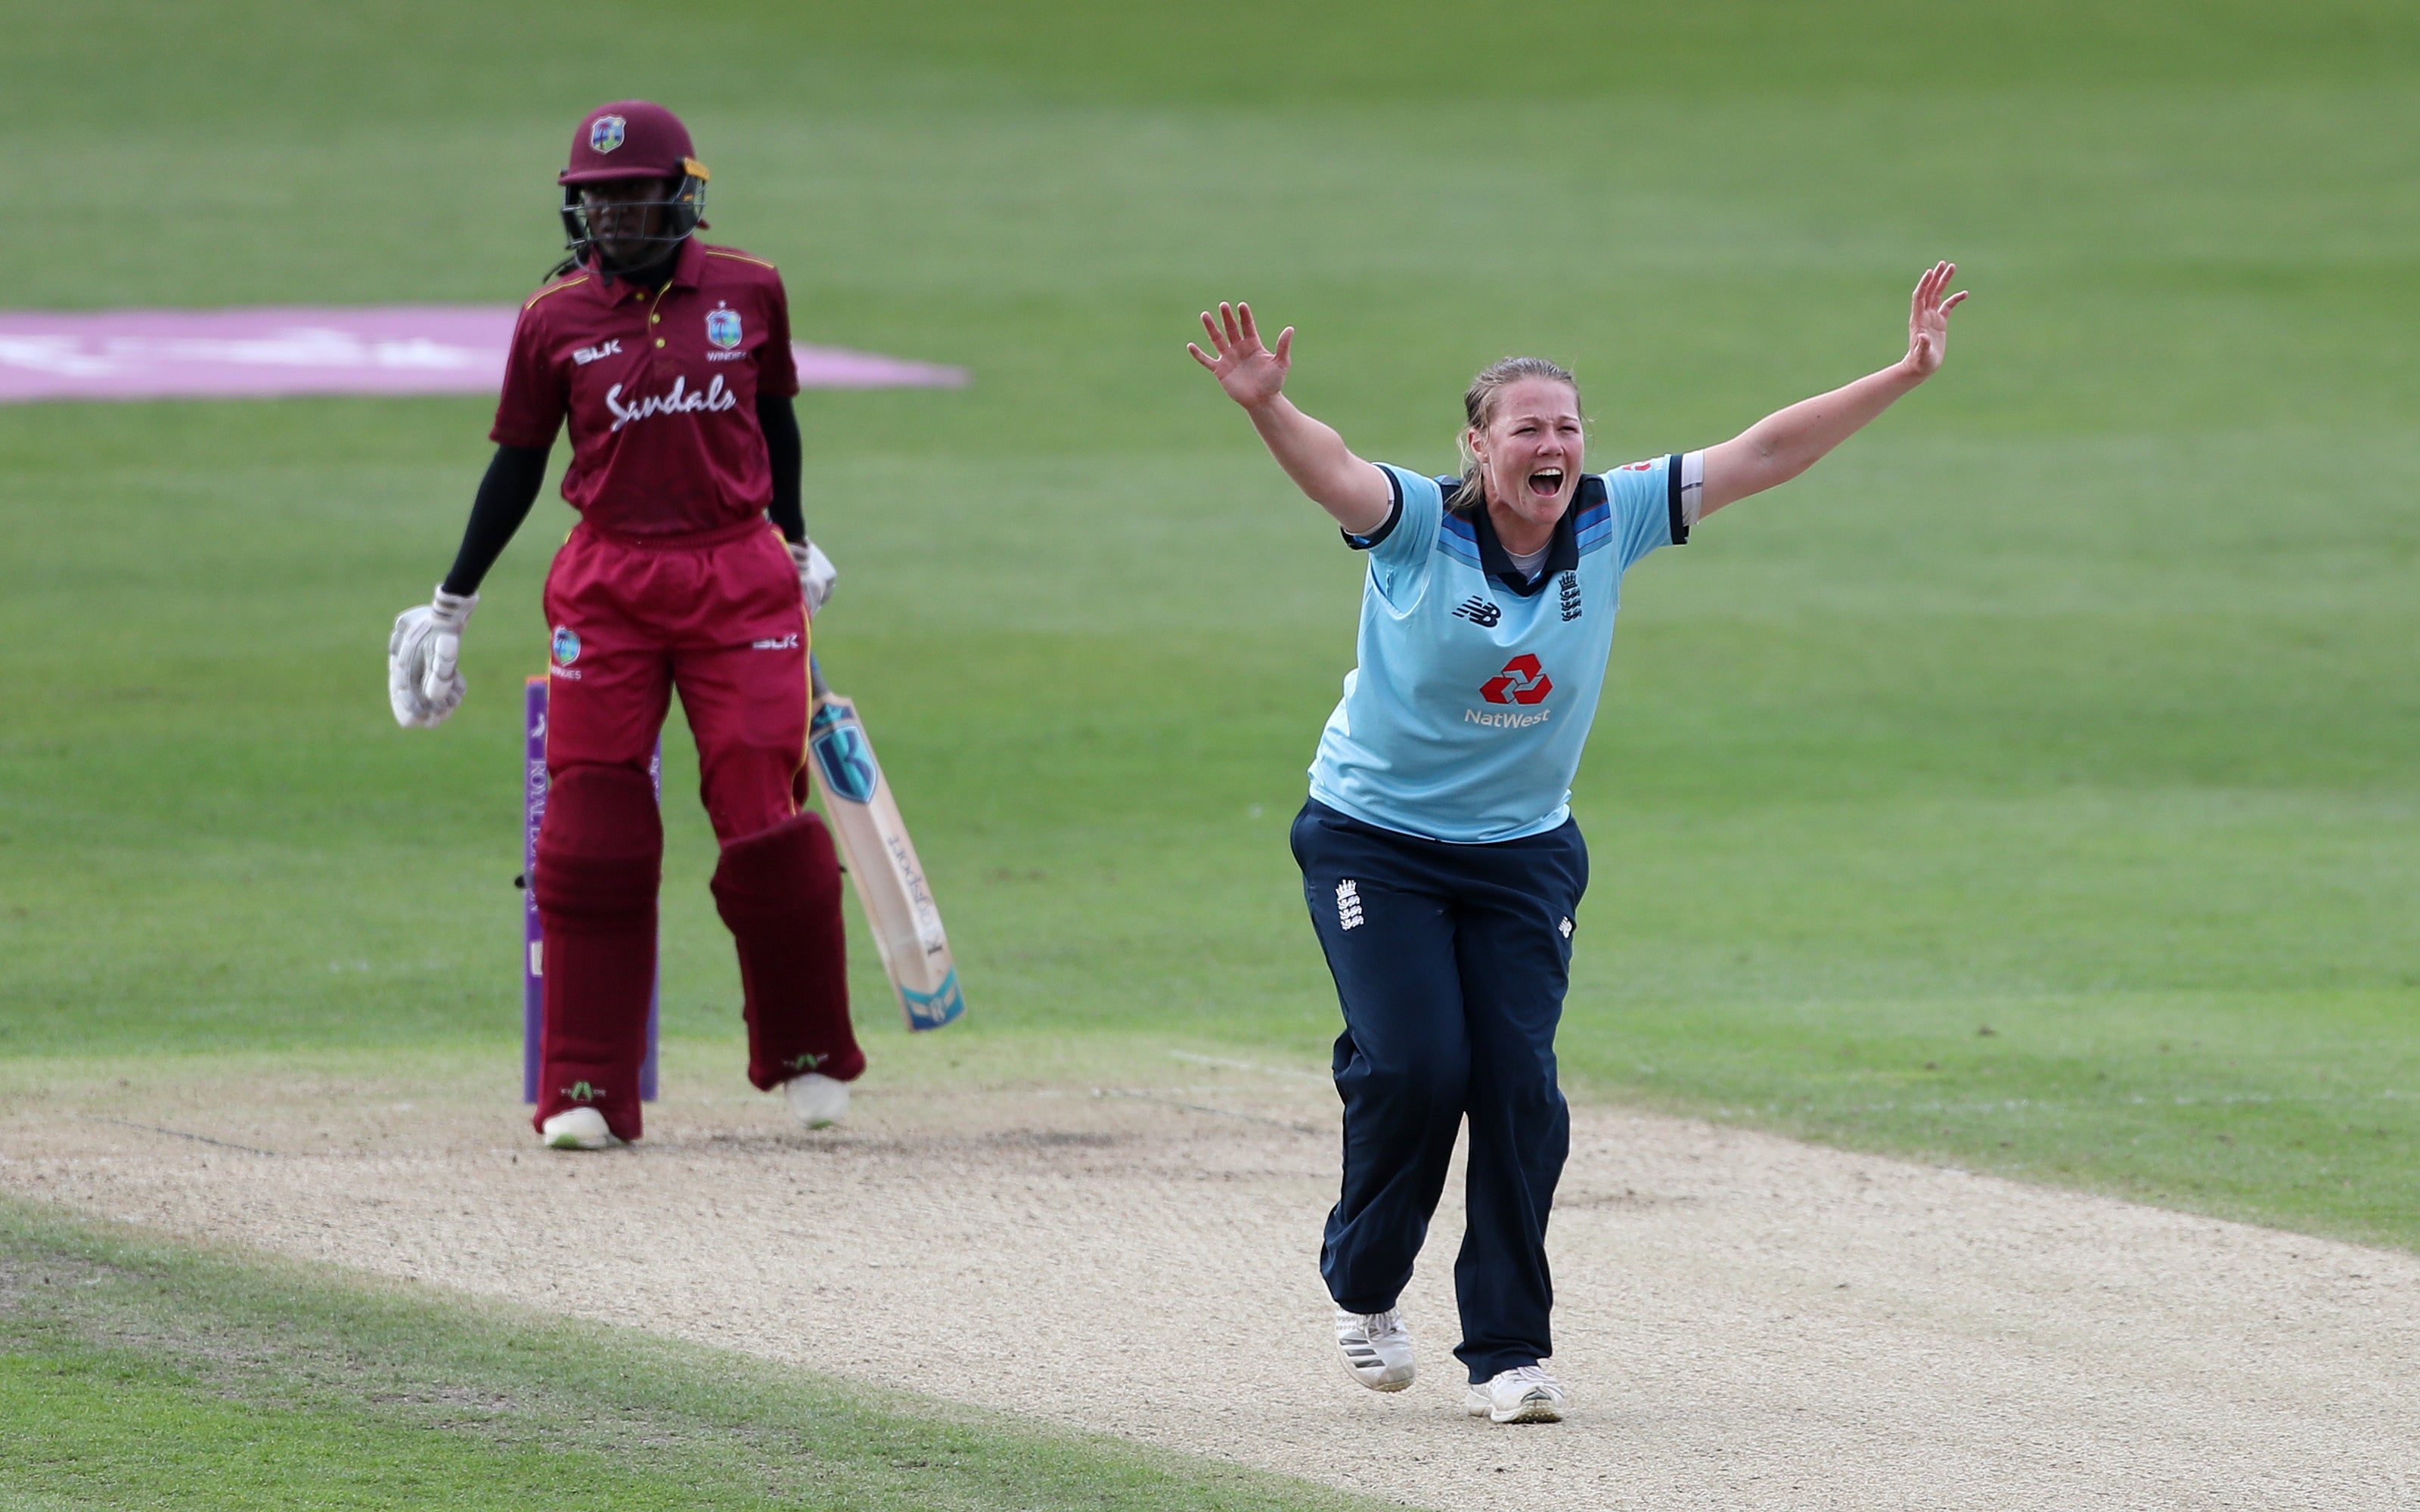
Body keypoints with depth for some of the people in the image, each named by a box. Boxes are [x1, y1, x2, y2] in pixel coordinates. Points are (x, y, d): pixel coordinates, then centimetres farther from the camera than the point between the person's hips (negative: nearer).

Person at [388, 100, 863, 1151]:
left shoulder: (748, 293, 3)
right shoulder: (555, 319, 2)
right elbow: (518, 464, 10)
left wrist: (796, 544, 25)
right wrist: (451, 604, 11)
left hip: (740, 580, 0)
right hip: (607, 583, 0)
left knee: (762, 811, -5)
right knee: (591, 831, -5)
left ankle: (807, 1056, 15)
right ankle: (588, 1090, 1)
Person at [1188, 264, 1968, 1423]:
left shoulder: (1611, 522, -8)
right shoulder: (1419, 525, -18)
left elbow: (1762, 455, -6)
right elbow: (1331, 474, -39)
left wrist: (1907, 374, -10)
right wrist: (1267, 408, -61)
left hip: (1525, 850, 3)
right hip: (1376, 838, -3)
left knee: (1518, 1084, -7)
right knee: (1415, 1066, -14)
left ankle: (1508, 1351, 1)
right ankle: (1363, 1286, 14)